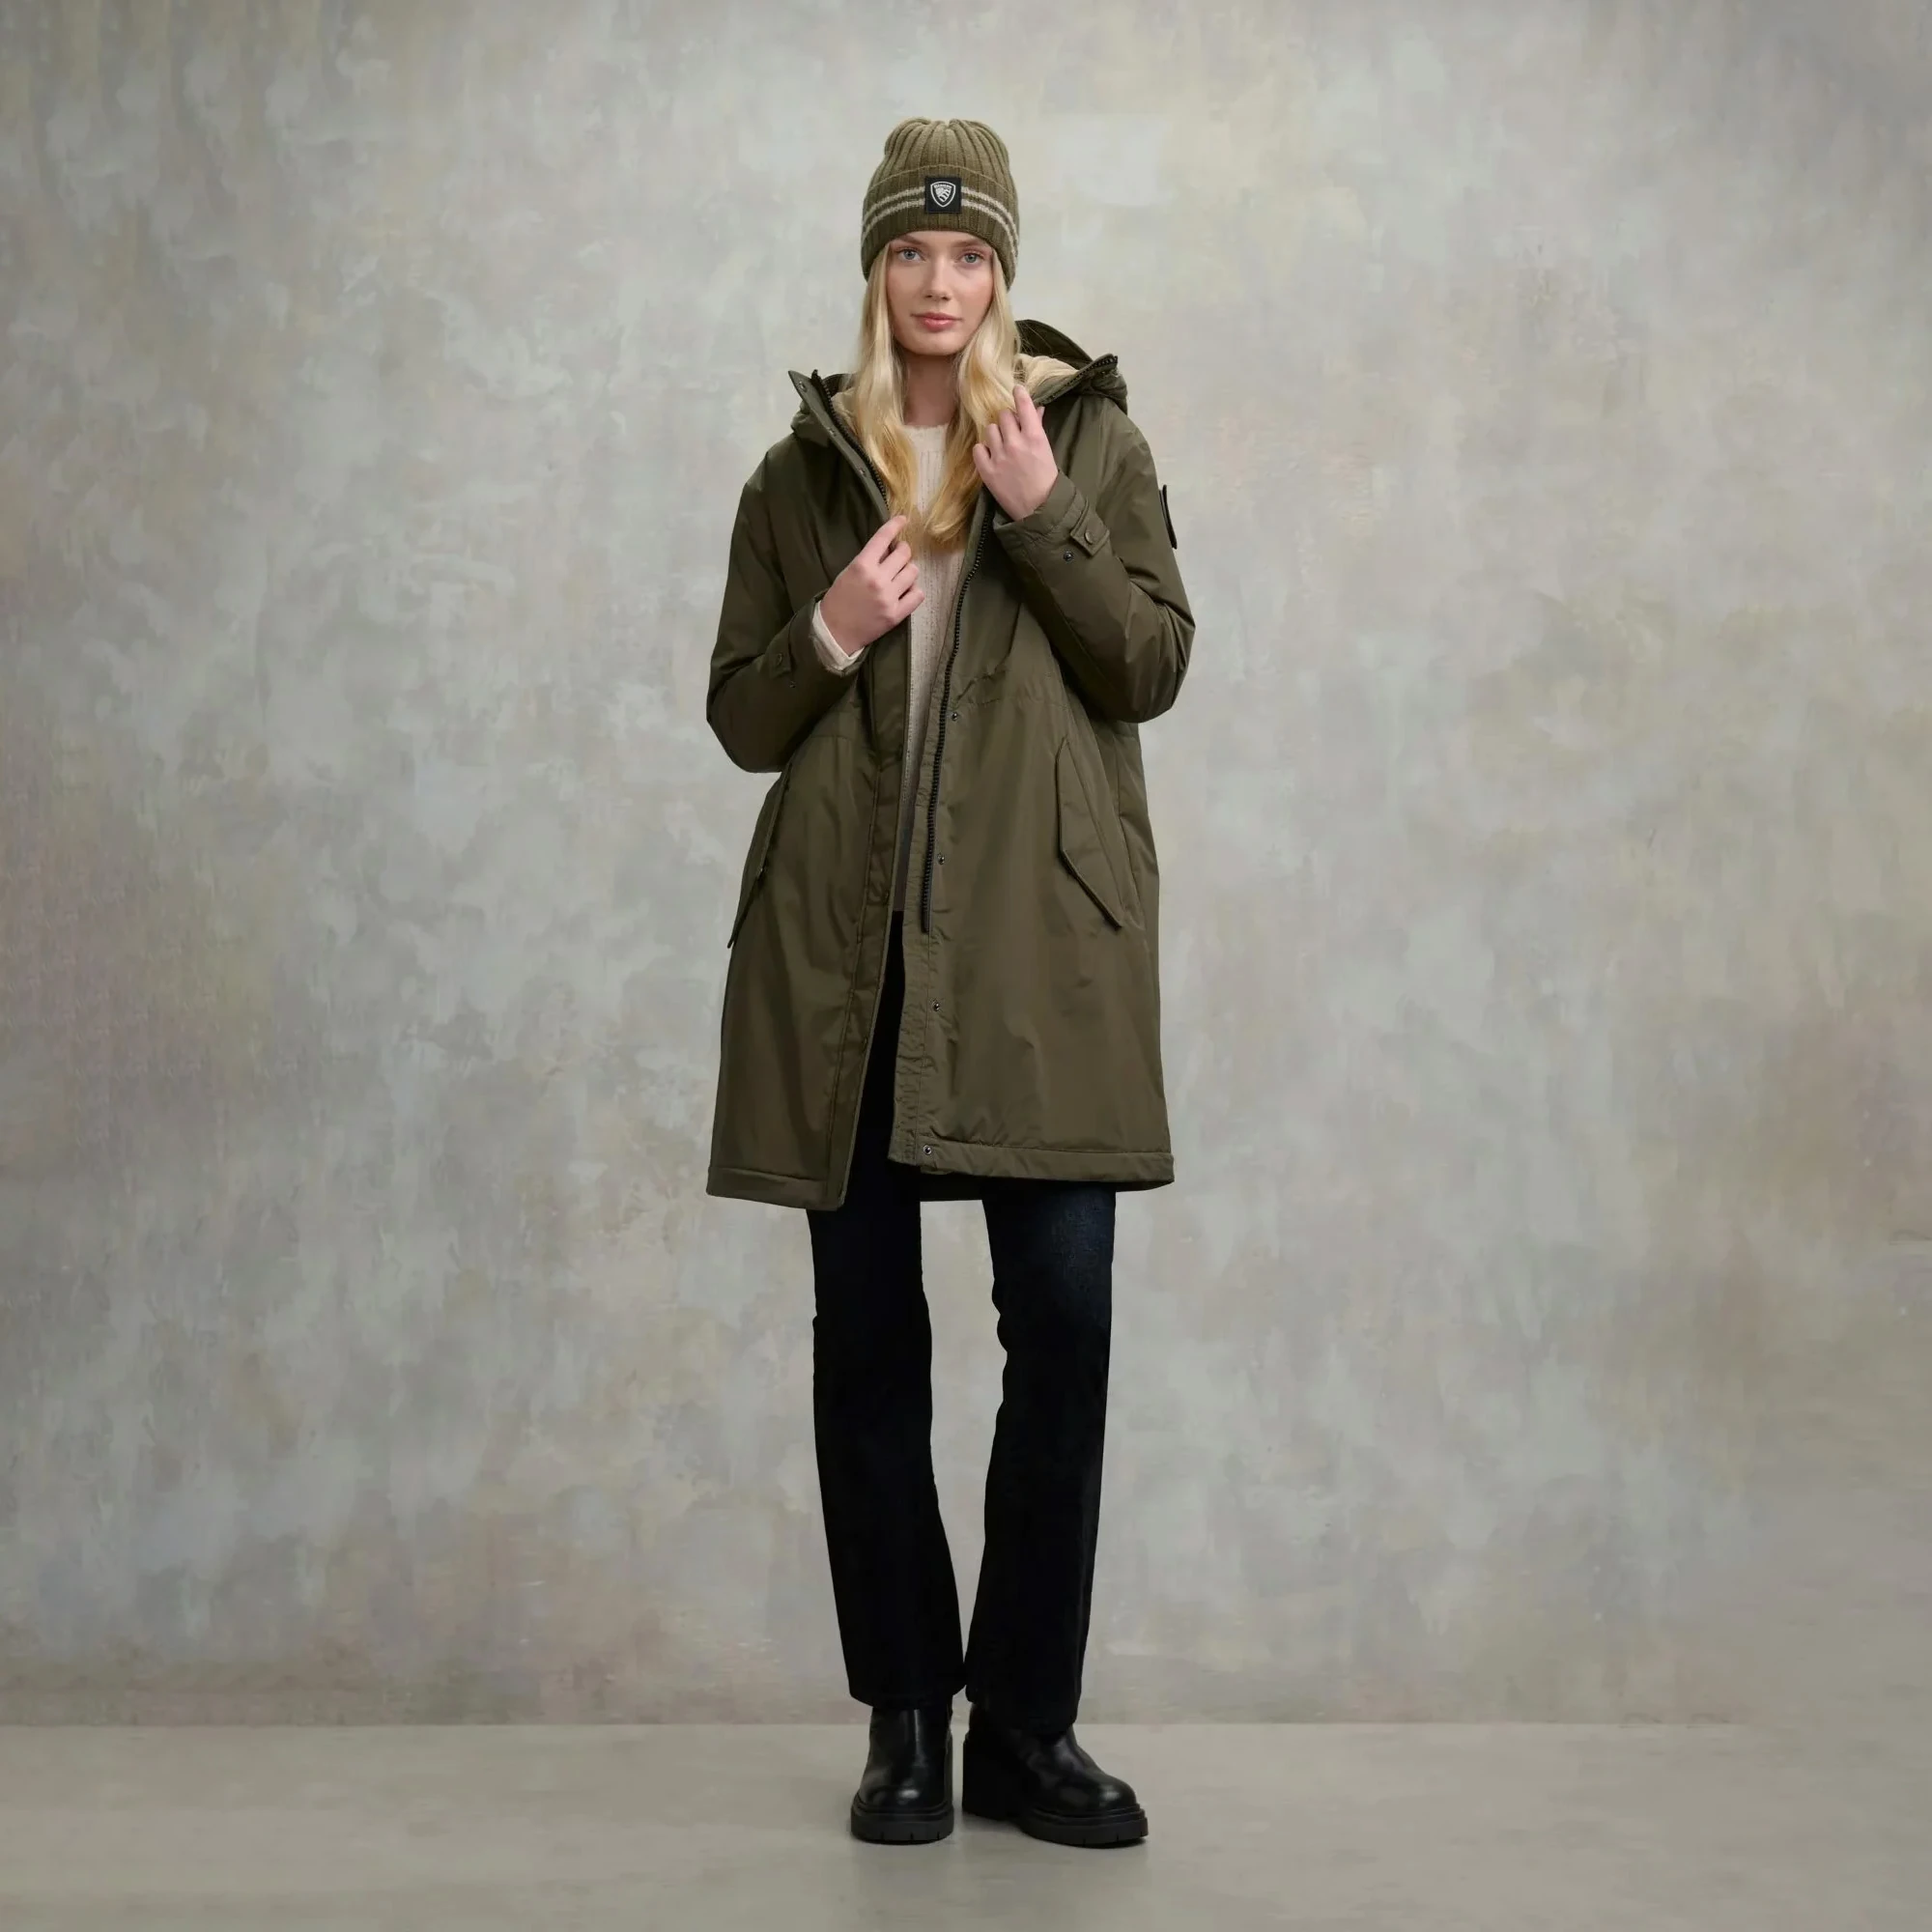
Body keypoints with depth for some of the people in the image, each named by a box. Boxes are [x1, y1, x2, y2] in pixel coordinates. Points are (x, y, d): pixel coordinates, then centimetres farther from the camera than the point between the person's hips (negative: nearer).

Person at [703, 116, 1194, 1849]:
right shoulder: (805, 469, 12)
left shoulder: (1091, 438, 10)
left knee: (1065, 1319, -5)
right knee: (868, 1334, 3)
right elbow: (741, 718, 12)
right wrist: (830, 634, -7)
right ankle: (905, 1722, 16)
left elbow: (1155, 669, 1)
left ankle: (1027, 1727, 8)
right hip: (846, 944, 1)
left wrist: (1045, 517, -11)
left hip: (1041, 937, -1)